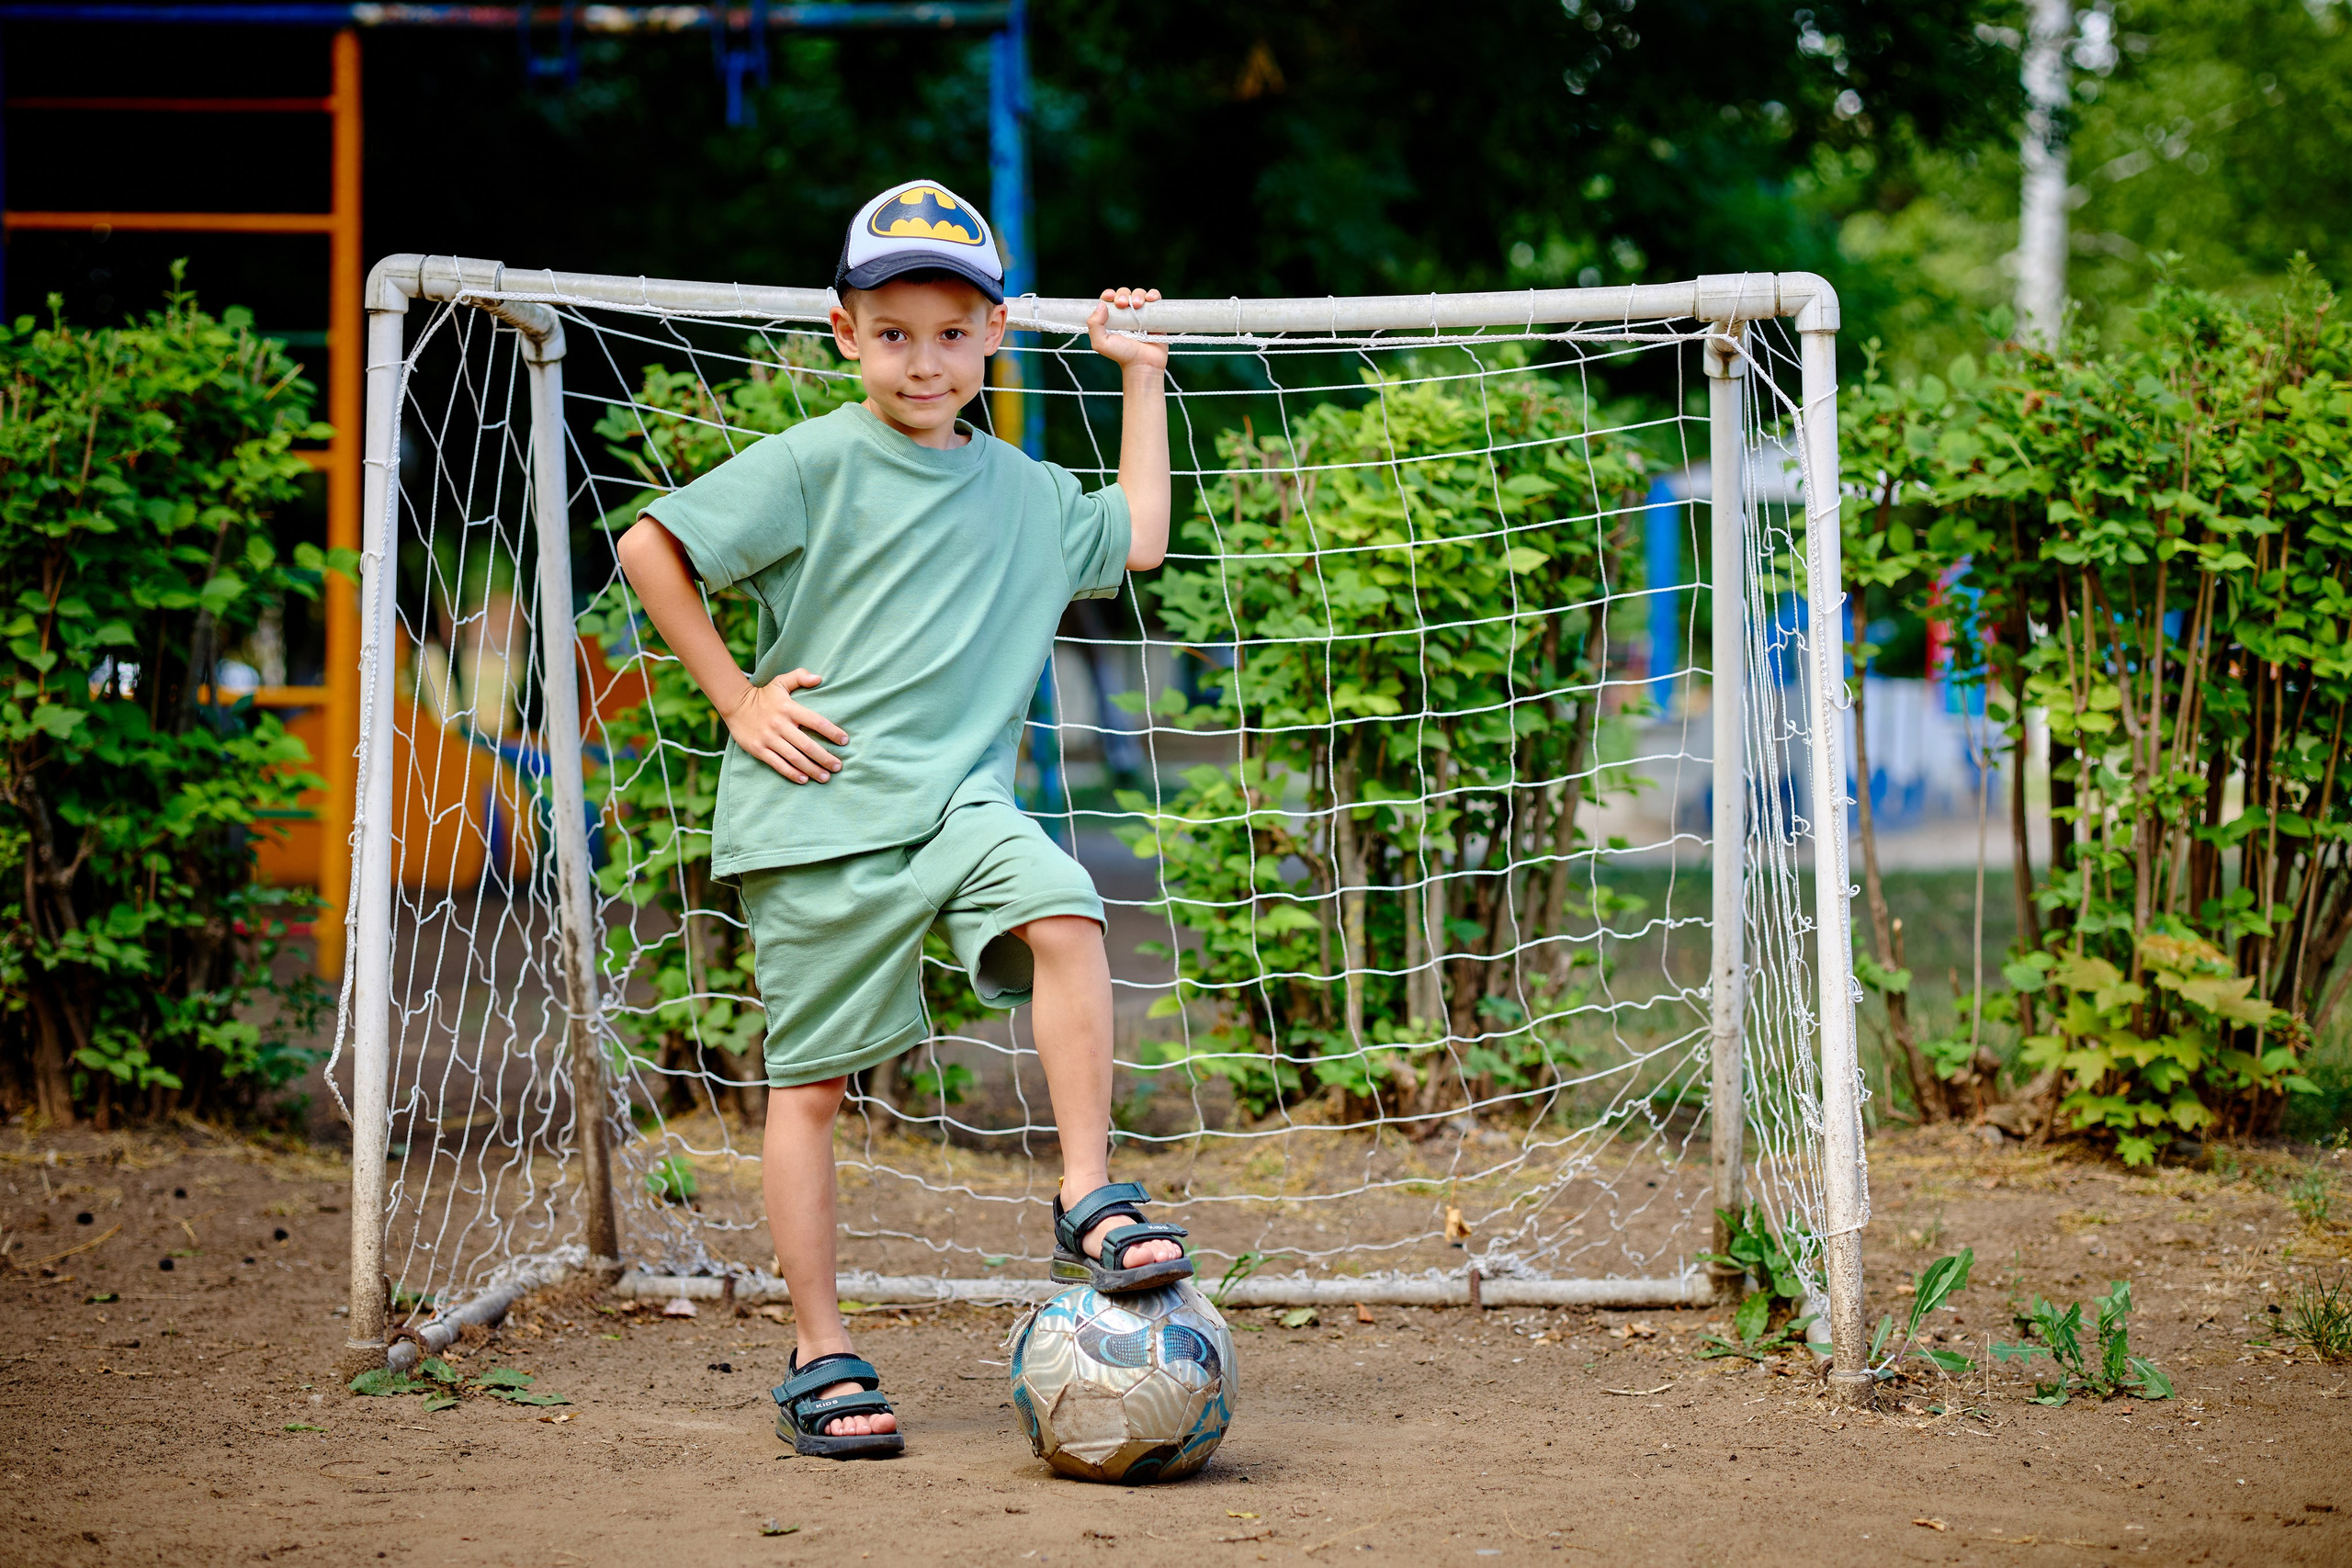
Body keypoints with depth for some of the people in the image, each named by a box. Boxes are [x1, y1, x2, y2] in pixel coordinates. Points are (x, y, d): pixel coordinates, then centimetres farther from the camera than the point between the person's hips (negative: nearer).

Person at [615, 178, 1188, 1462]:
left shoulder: (1021, 490, 13)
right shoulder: (814, 465, -3)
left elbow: (1137, 541, 26)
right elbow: (650, 548, -4)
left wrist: (1143, 379, 24)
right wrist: (738, 700, -5)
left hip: (957, 799, 3)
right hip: (815, 812, -3)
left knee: (1064, 912, -27)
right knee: (810, 1079, 1)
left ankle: (1089, 1202, -19)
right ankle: (820, 1359, 9)